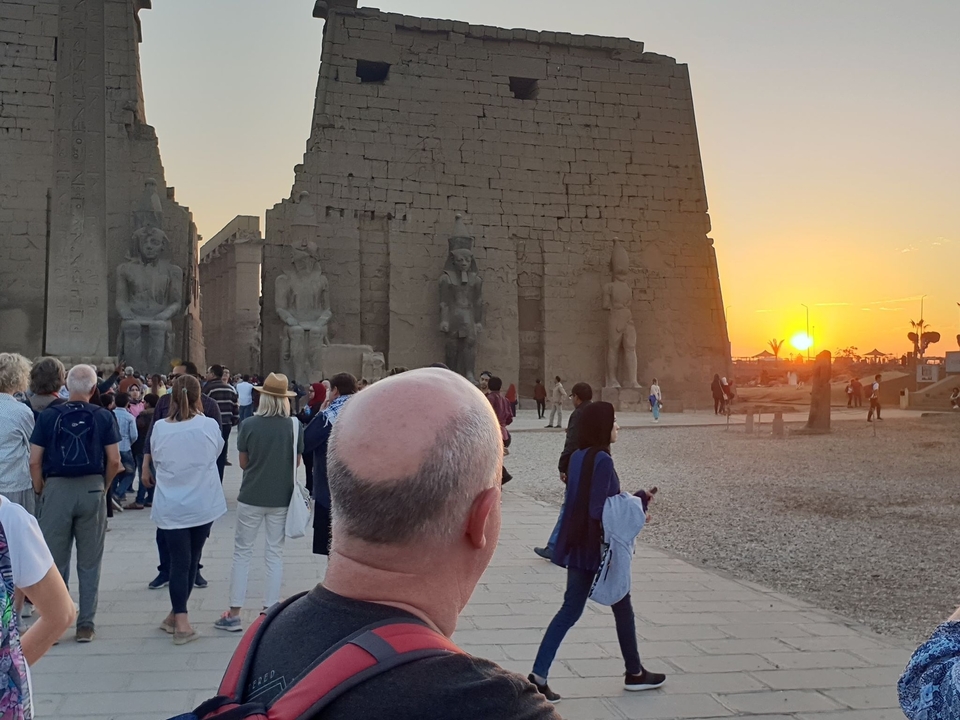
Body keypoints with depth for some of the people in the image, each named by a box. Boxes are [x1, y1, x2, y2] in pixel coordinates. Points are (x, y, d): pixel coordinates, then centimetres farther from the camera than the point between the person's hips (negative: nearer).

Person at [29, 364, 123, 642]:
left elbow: (35, 461, -4)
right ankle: (86, 625, 13)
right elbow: (114, 460, -3)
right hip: (92, 489, 0)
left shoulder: (48, 416, -2)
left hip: (57, 489, 0)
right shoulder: (104, 417, -1)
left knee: (55, 561, 10)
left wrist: (40, 491, 9)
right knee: (89, 563, 9)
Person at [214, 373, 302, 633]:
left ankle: (234, 613, 11)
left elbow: (243, 462, -1)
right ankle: (270, 610, 13)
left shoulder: (249, 424, -9)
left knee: (242, 552, 9)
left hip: (251, 496, -1)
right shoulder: (294, 426, -7)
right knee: (275, 553, 10)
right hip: (281, 497, 1)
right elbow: (297, 463, 1)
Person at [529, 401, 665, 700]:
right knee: (622, 609, 13)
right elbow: (598, 510, -23)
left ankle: (539, 675, 2)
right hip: (600, 547, -7)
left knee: (570, 610, 9)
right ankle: (635, 673, 30)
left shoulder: (578, 456, 7)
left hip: (579, 545, 7)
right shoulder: (602, 460, -19)